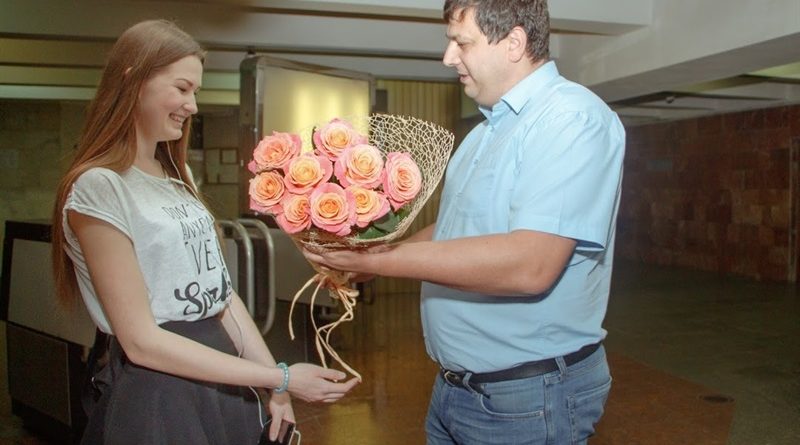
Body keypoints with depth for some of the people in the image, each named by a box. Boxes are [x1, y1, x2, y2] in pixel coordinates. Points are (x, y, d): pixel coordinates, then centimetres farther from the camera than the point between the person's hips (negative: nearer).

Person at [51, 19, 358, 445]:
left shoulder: (177, 175, 10)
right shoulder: (98, 188, -15)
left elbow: (218, 290, 8)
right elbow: (140, 340, -19)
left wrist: (275, 390, 2)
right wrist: (280, 378, -20)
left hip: (224, 384, 7)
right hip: (156, 396, -7)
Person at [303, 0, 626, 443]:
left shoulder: (573, 119, -18)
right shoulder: (486, 131, 12)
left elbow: (529, 264, -29)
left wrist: (380, 260, -26)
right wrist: (367, 253, 4)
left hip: (528, 399, -8)